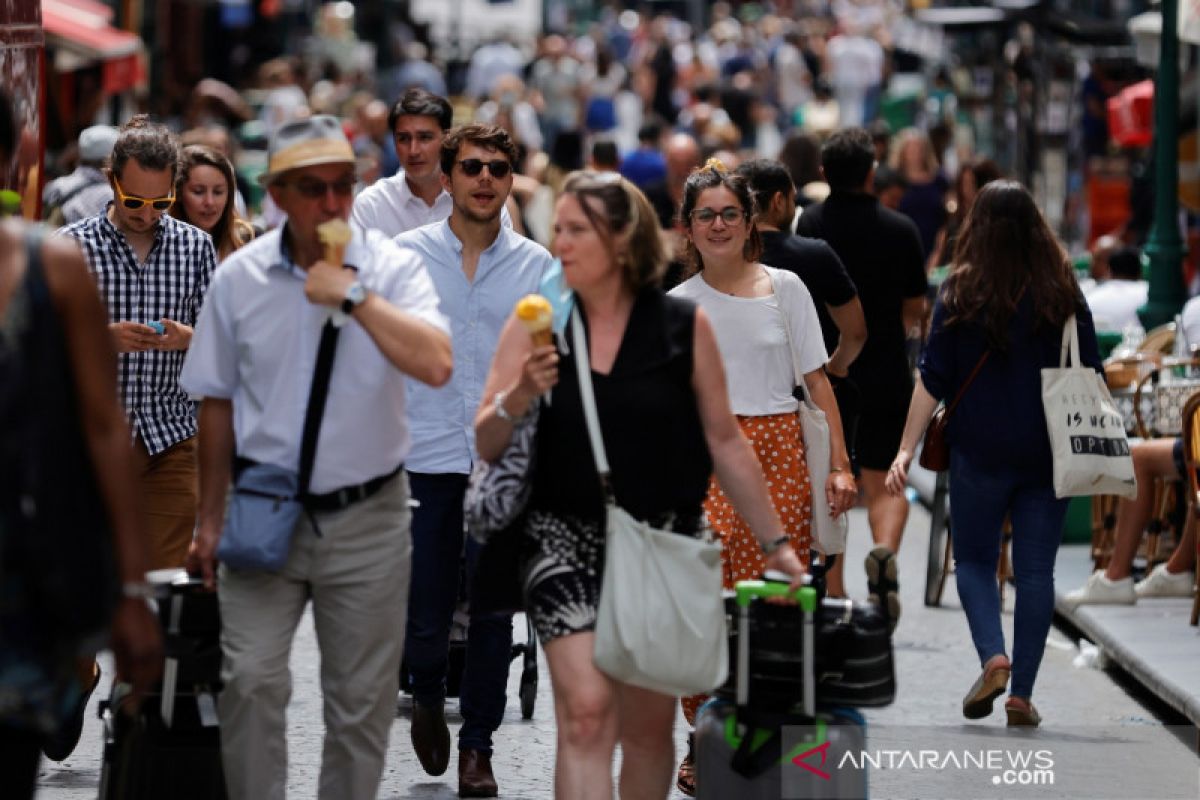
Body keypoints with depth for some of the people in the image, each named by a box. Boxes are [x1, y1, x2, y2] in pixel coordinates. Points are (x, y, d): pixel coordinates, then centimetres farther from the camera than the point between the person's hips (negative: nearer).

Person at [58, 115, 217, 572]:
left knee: (167, 576, 1)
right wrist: (105, 338, -20)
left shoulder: (196, 246, 7)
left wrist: (187, 339, -14)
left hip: (171, 435, 2)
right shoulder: (73, 245, -1)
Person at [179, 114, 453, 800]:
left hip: (365, 517, -1)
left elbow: (436, 365, -23)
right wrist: (211, 521, 11)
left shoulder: (393, 267, -6)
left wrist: (354, 294, -23)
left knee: (362, 698, 7)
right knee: (250, 679, -11)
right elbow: (219, 404, 9)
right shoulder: (239, 278, 1)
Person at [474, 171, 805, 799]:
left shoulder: (683, 326, 0)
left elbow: (724, 442, 6)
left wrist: (775, 542, 6)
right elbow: (485, 446, 1)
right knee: (586, 712, -15)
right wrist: (518, 397, -20)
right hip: (567, 539, -1)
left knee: (649, 725, 9)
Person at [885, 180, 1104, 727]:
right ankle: (1022, 692, 3)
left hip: (980, 451, -1)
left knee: (973, 559, 12)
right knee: (1035, 569, 6)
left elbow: (932, 379, -5)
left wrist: (907, 449, -2)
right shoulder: (1063, 293, 1)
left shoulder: (961, 292, -4)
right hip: (1048, 452, 2)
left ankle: (993, 656, -12)